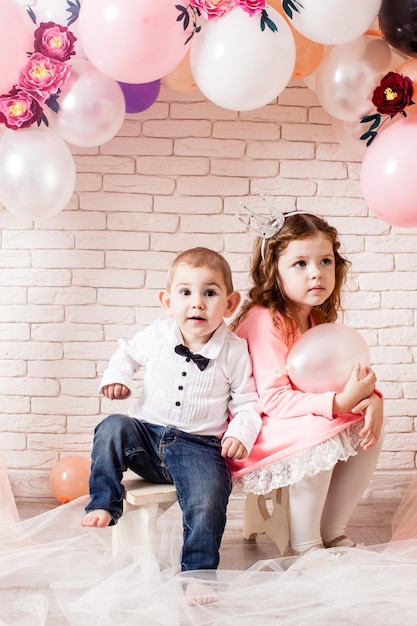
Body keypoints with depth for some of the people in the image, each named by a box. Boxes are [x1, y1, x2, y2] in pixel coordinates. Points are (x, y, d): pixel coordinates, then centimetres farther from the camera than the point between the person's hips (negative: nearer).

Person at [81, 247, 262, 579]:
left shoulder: (235, 351, -4)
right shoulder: (157, 336, 0)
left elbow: (247, 402, 4)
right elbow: (128, 353, 22)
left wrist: (242, 433, -15)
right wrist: (117, 376, 1)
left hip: (199, 447, -2)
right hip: (147, 434, 3)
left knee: (208, 502, -26)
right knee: (113, 427, -25)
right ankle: (103, 506, -12)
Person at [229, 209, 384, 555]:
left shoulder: (316, 318, 5)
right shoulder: (264, 321, -23)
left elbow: (337, 376, 5)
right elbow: (273, 400, -27)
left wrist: (369, 397, -18)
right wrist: (340, 402, -35)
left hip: (305, 419, 8)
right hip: (259, 429, -8)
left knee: (369, 429, -6)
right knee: (323, 434, -31)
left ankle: (333, 533, 5)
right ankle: (303, 546, -14)